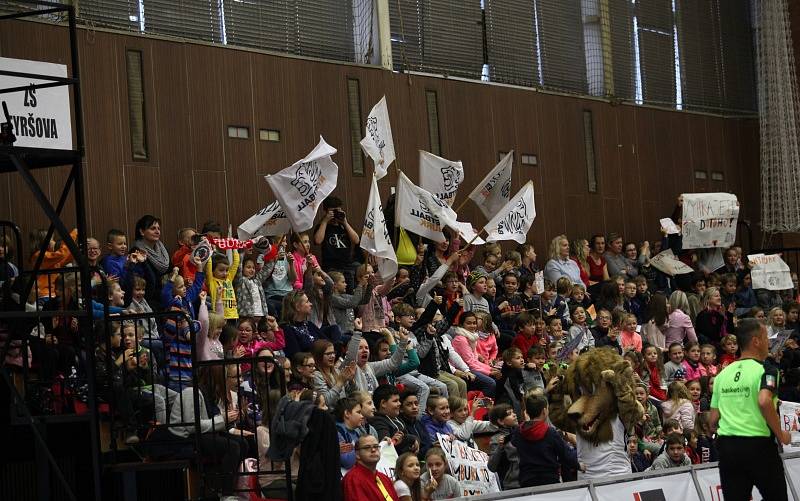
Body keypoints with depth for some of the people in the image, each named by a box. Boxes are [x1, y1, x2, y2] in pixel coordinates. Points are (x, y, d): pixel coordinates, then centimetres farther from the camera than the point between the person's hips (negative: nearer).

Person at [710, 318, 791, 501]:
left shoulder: (723, 374, 12)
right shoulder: (766, 370, -6)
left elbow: (713, 420, 10)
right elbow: (764, 401, -25)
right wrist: (780, 434, -14)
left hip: (726, 445, 5)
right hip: (759, 445, -5)